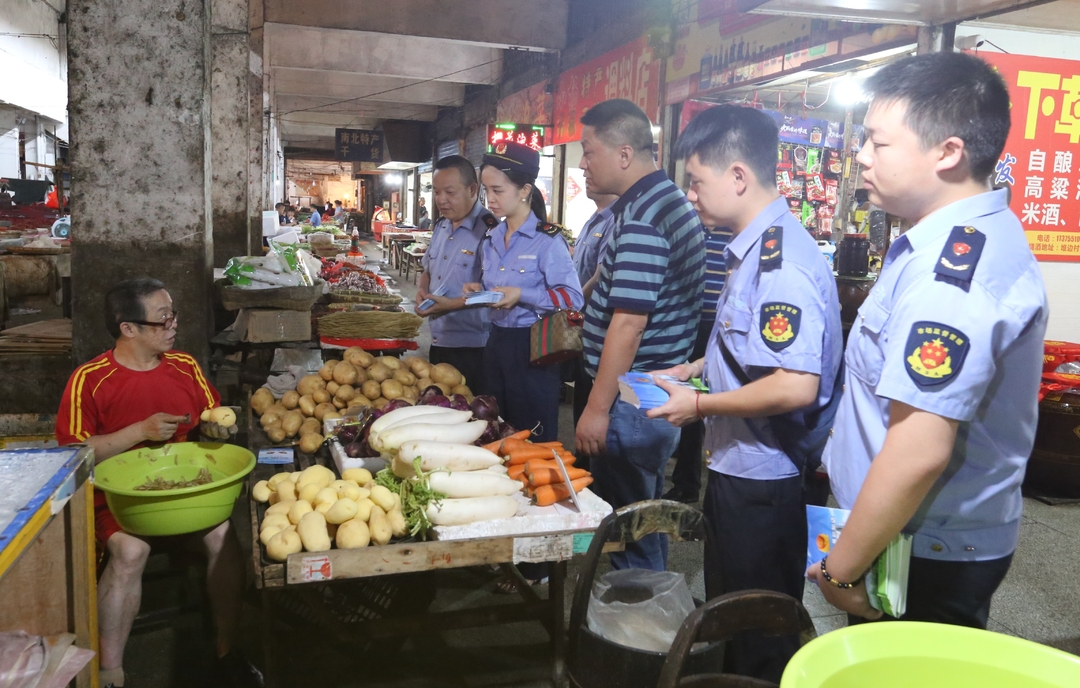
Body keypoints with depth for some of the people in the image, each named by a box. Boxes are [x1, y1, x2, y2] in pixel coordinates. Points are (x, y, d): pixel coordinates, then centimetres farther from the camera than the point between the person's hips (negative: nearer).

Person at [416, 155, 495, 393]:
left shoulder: (489, 230, -18)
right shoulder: (441, 226, 10)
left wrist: (452, 304, -28)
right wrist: (422, 290, 0)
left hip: (473, 349, -8)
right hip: (439, 342, 8)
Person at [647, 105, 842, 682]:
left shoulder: (781, 261, -24)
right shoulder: (754, 250, 8)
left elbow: (795, 386, -32)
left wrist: (699, 404, -20)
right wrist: (694, 369, 10)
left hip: (762, 483, -10)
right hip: (735, 468, 10)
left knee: (760, 643, 10)